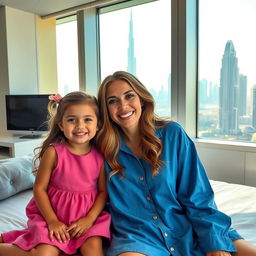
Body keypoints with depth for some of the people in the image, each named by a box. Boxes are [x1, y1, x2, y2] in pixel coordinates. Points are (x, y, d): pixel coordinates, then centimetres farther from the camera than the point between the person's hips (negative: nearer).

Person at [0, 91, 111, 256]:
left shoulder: (100, 155, -7)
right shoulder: (53, 152, -13)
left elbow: (103, 191, -1)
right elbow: (39, 188, -8)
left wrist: (89, 219, -11)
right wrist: (52, 221, -12)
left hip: (87, 214, 3)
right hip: (53, 213, -2)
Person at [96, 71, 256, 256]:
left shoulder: (172, 133, -2)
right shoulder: (106, 149, 0)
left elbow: (197, 196, -3)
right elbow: (112, 204, 8)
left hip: (188, 232, 1)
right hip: (139, 238, -1)